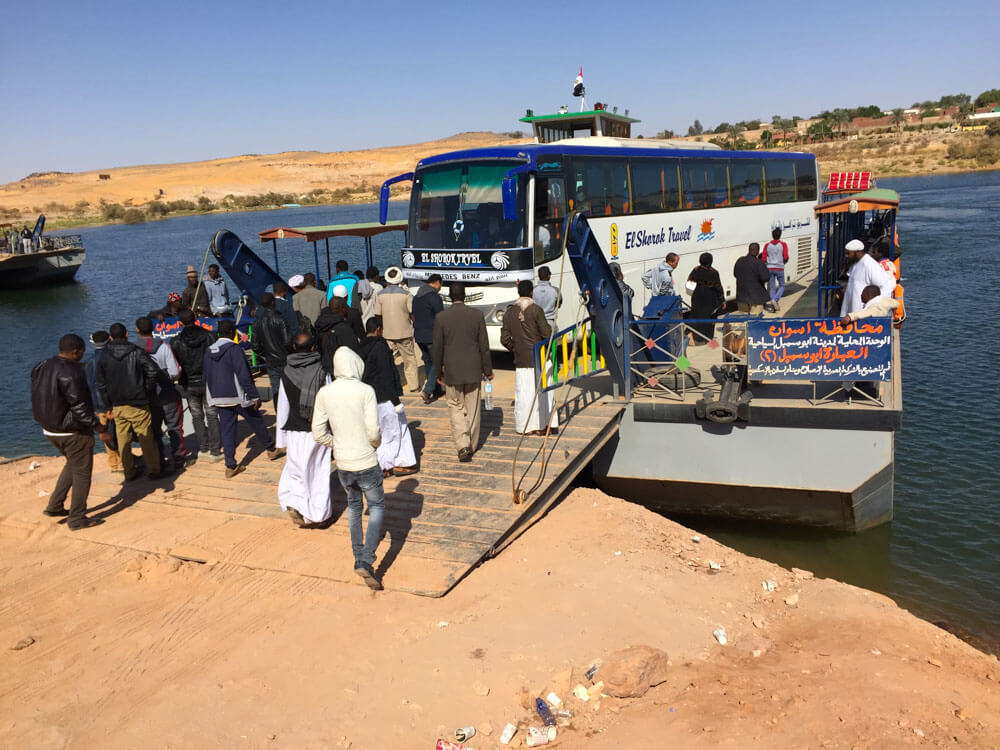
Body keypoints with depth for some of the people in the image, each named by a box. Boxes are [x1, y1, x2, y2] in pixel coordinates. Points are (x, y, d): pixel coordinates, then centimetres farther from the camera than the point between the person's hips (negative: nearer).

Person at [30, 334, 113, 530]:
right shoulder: (71, 372, -22)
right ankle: (77, 519, 10)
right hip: (74, 432, -9)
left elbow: (41, 397, 14)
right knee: (82, 473, 4)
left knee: (73, 464, 27)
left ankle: (55, 506, 25)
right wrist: (100, 429, -20)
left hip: (49, 429, 9)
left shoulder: (42, 367, 4)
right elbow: (80, 406, -24)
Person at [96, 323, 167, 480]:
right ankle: (153, 470, 9)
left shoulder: (103, 356, 4)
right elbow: (154, 371, -18)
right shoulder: (136, 352, -8)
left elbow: (101, 384, 7)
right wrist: (147, 390, -3)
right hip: (138, 405, -4)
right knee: (146, 438, 3)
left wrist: (108, 404, 13)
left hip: (117, 406, 4)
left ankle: (129, 472, 18)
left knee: (123, 440, 11)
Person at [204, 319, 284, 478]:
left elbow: (205, 376, 12)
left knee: (226, 430, 8)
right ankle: (271, 450, 28)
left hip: (219, 398, 6)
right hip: (238, 396, -6)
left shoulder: (209, 351, 5)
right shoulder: (234, 349, -16)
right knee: (257, 422, 12)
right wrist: (255, 396, -17)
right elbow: (243, 376, -20)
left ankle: (230, 466, 7)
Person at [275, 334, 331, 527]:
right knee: (318, 472, 11)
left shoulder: (286, 373, -5)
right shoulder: (321, 372, -11)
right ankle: (318, 513, 17)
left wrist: (281, 438, 8)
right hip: (317, 431, -2)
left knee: (296, 470, 19)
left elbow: (283, 407, 0)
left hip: (294, 432, 2)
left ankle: (293, 503, 1)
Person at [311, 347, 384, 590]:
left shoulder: (324, 393, -3)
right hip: (366, 462, -4)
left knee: (353, 505, 25)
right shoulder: (365, 391, -15)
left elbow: (318, 434, -1)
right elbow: (373, 431, -16)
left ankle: (358, 556, 35)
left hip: (342, 463, 4)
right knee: (377, 506, 12)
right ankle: (366, 561, -3)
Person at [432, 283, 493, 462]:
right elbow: (484, 346, -2)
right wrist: (487, 370, 8)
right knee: (472, 409, 14)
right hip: (473, 371, 1)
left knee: (455, 407, 10)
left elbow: (438, 348, -4)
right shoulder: (477, 315, -5)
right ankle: (472, 445, 25)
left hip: (452, 372, -1)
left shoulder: (441, 317, -8)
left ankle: (463, 445, -6)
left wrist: (438, 373, 7)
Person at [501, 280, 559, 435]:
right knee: (541, 391, 6)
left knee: (523, 393, 8)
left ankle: (524, 426, 12)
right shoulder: (536, 310, -10)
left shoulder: (509, 313, 2)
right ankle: (540, 426, 9)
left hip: (521, 360, 3)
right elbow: (546, 333, -12)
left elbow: (505, 339, 2)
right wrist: (550, 328, 10)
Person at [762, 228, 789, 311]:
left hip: (770, 268, 2)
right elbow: (786, 257, -13)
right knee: (782, 286, 14)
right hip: (779, 268, -2)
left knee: (772, 288, 9)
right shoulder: (783, 244, -5)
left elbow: (764, 259, -1)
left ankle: (773, 307, 5)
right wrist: (784, 262, 10)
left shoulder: (767, 245, 2)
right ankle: (775, 300, -12)